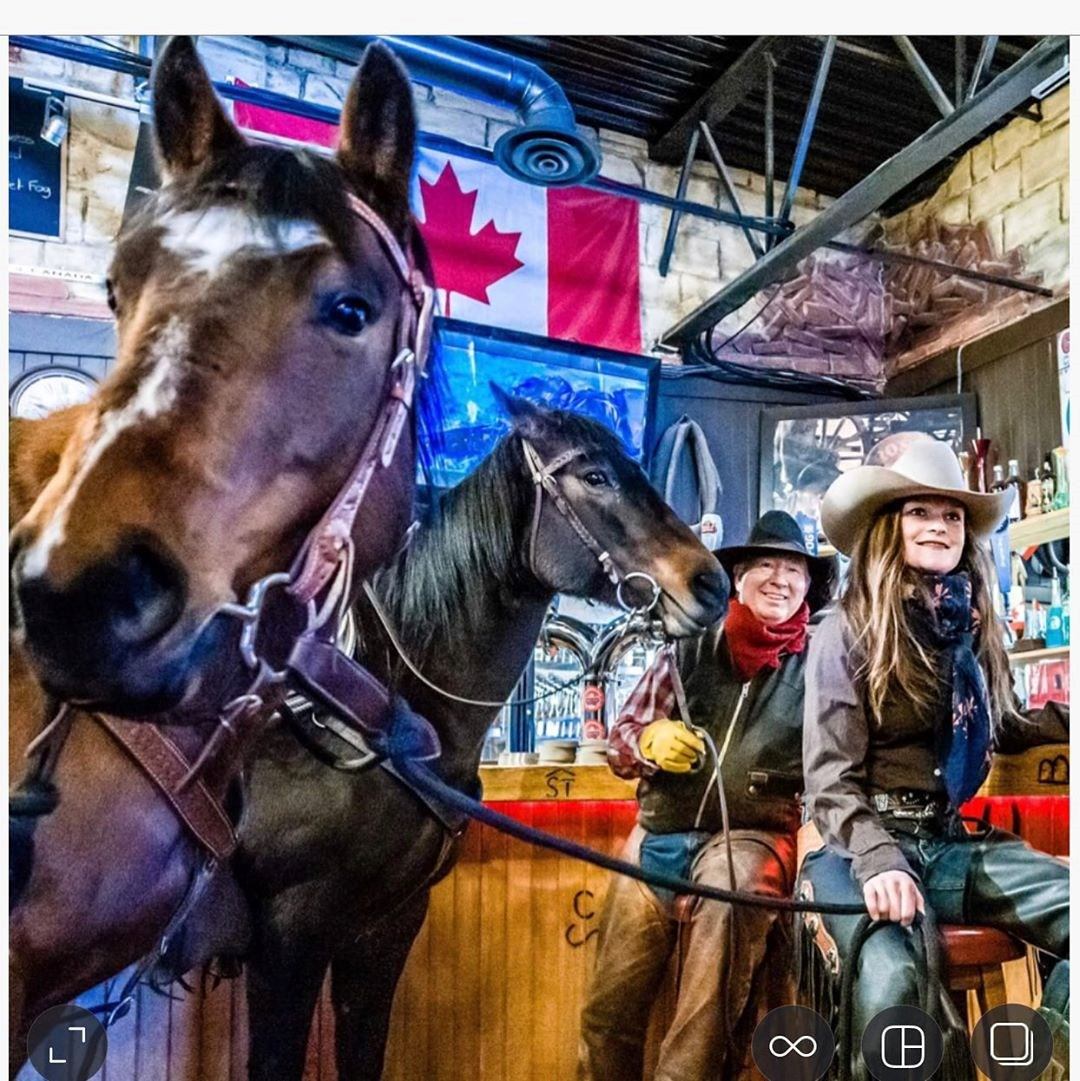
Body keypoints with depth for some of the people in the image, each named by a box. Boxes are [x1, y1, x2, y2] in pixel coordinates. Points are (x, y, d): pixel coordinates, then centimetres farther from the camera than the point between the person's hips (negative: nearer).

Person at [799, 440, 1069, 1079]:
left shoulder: (974, 626, 14)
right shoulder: (848, 632, -2)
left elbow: (1007, 728, 29)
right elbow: (830, 778, -8)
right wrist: (878, 859, -24)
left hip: (956, 843, 6)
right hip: (863, 845, -6)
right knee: (891, 982, -34)